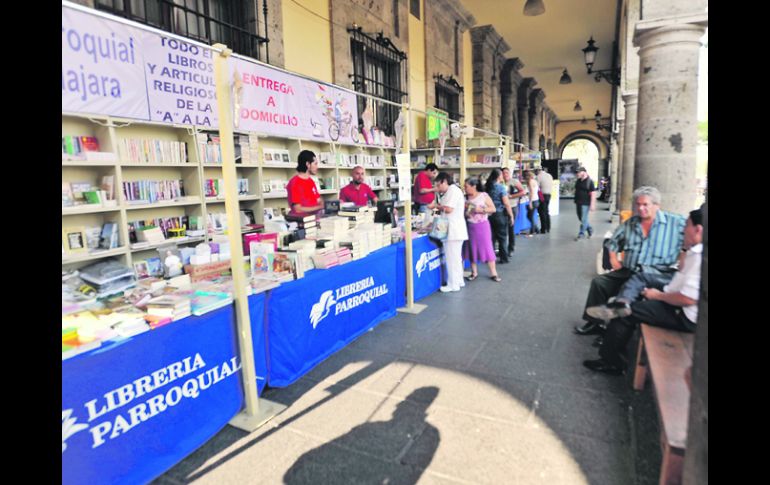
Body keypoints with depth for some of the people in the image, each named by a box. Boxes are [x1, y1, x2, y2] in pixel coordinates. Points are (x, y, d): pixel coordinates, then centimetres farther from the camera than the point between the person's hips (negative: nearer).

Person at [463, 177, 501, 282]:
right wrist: (465, 209, -10)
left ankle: (493, 273, 7)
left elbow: (493, 209, -7)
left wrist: (481, 209, -18)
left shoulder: (484, 195, -6)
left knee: (487, 247, -1)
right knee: (472, 248, 8)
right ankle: (474, 272, 20)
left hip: (482, 225, -3)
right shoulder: (466, 198, 2)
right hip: (470, 226, 3)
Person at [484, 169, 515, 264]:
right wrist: (511, 215, -5)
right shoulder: (501, 187, -11)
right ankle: (503, 258, 11)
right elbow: (506, 203, -13)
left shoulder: (486, 187, 3)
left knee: (491, 237, 12)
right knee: (502, 237, 6)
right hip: (500, 214, -4)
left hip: (489, 214, 4)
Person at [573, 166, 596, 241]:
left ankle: (581, 234, 5)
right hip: (578, 203, 7)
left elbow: (593, 193, -13)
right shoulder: (578, 181, 9)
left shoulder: (589, 181, -11)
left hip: (585, 203, -7)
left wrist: (592, 204, -18)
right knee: (580, 218, 14)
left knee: (583, 219, -2)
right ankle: (590, 229, 32)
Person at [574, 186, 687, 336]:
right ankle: (594, 322, -1)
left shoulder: (676, 222, 1)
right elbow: (613, 241, 29)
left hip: (657, 276, -5)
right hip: (628, 272, 6)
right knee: (599, 282, -11)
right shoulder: (630, 223, 15)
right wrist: (613, 259, 12)